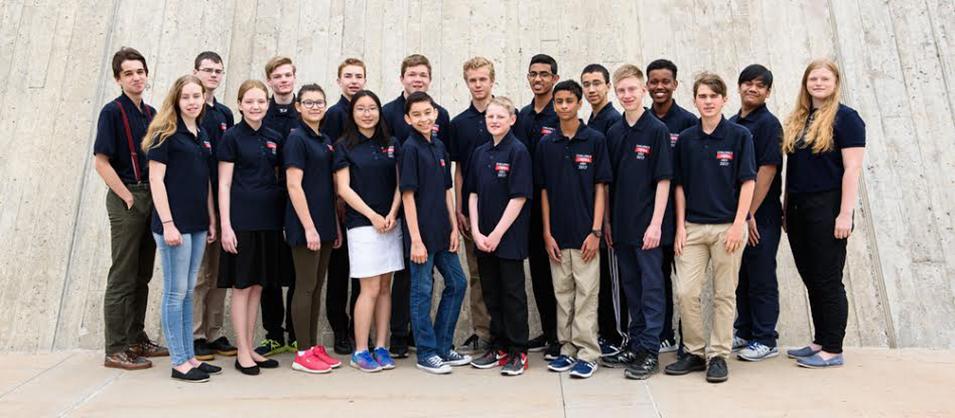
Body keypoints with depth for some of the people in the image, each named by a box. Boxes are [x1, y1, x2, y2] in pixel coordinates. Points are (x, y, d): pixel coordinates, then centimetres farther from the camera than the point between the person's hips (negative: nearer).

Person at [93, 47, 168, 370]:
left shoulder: (151, 113, 12)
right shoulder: (112, 112, -8)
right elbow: (101, 161, -12)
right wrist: (129, 197, -14)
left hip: (150, 198, 7)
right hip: (126, 199, -7)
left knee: (142, 276, 13)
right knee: (122, 278, -1)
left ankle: (137, 339, 25)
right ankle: (116, 349, 7)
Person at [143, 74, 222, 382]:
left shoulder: (202, 135, 14)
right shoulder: (166, 134, -6)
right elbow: (156, 179, -11)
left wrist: (212, 220, 13)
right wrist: (167, 223, -16)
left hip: (197, 224, 7)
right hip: (174, 223, -7)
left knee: (188, 292, 12)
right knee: (175, 293, 0)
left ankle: (190, 357, 21)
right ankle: (179, 362, 9)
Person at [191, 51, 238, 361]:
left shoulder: (225, 114, 15)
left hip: (220, 201, 6)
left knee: (219, 273, 10)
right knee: (198, 274, -1)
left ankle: (214, 334, 20)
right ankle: (194, 336, 10)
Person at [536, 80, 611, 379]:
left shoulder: (595, 140, -2)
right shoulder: (546, 144, 7)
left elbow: (600, 189, -3)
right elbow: (544, 192, 7)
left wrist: (596, 231, -10)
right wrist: (547, 233, 1)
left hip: (585, 233, -3)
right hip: (557, 235, 3)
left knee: (586, 294, 2)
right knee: (562, 295, 11)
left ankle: (587, 353, 11)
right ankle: (567, 349, 23)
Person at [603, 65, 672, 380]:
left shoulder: (657, 130, -6)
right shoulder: (614, 133, 9)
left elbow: (664, 180, -9)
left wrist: (656, 223, -15)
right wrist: (607, 221, 9)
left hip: (647, 224, -5)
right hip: (621, 225, 6)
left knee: (651, 288, 2)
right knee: (631, 286, 14)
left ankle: (650, 351, 10)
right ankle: (635, 344, 27)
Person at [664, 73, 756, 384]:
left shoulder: (739, 136, -1)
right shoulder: (685, 139, 7)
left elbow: (747, 183, -3)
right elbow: (680, 186, 9)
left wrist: (738, 225, -11)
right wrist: (680, 227, 3)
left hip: (727, 227, -2)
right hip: (692, 227, 3)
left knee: (724, 294, 6)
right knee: (686, 292, 0)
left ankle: (718, 355, 17)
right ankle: (694, 352, 16)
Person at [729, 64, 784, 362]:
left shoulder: (768, 123, -8)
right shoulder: (731, 124, 13)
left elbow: (767, 170, -16)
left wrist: (750, 214, -19)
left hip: (760, 216, -7)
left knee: (762, 280, 2)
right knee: (741, 277, 15)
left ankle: (765, 340, 14)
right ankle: (744, 332, 27)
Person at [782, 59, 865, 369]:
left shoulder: (845, 117, -4)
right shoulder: (796, 120, 14)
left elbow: (852, 169, -11)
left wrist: (845, 214, -17)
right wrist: (786, 207, 12)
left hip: (827, 208, -6)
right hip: (798, 209, 6)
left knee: (828, 280, -1)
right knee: (811, 279, 12)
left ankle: (833, 351, 10)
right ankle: (820, 342, 24)